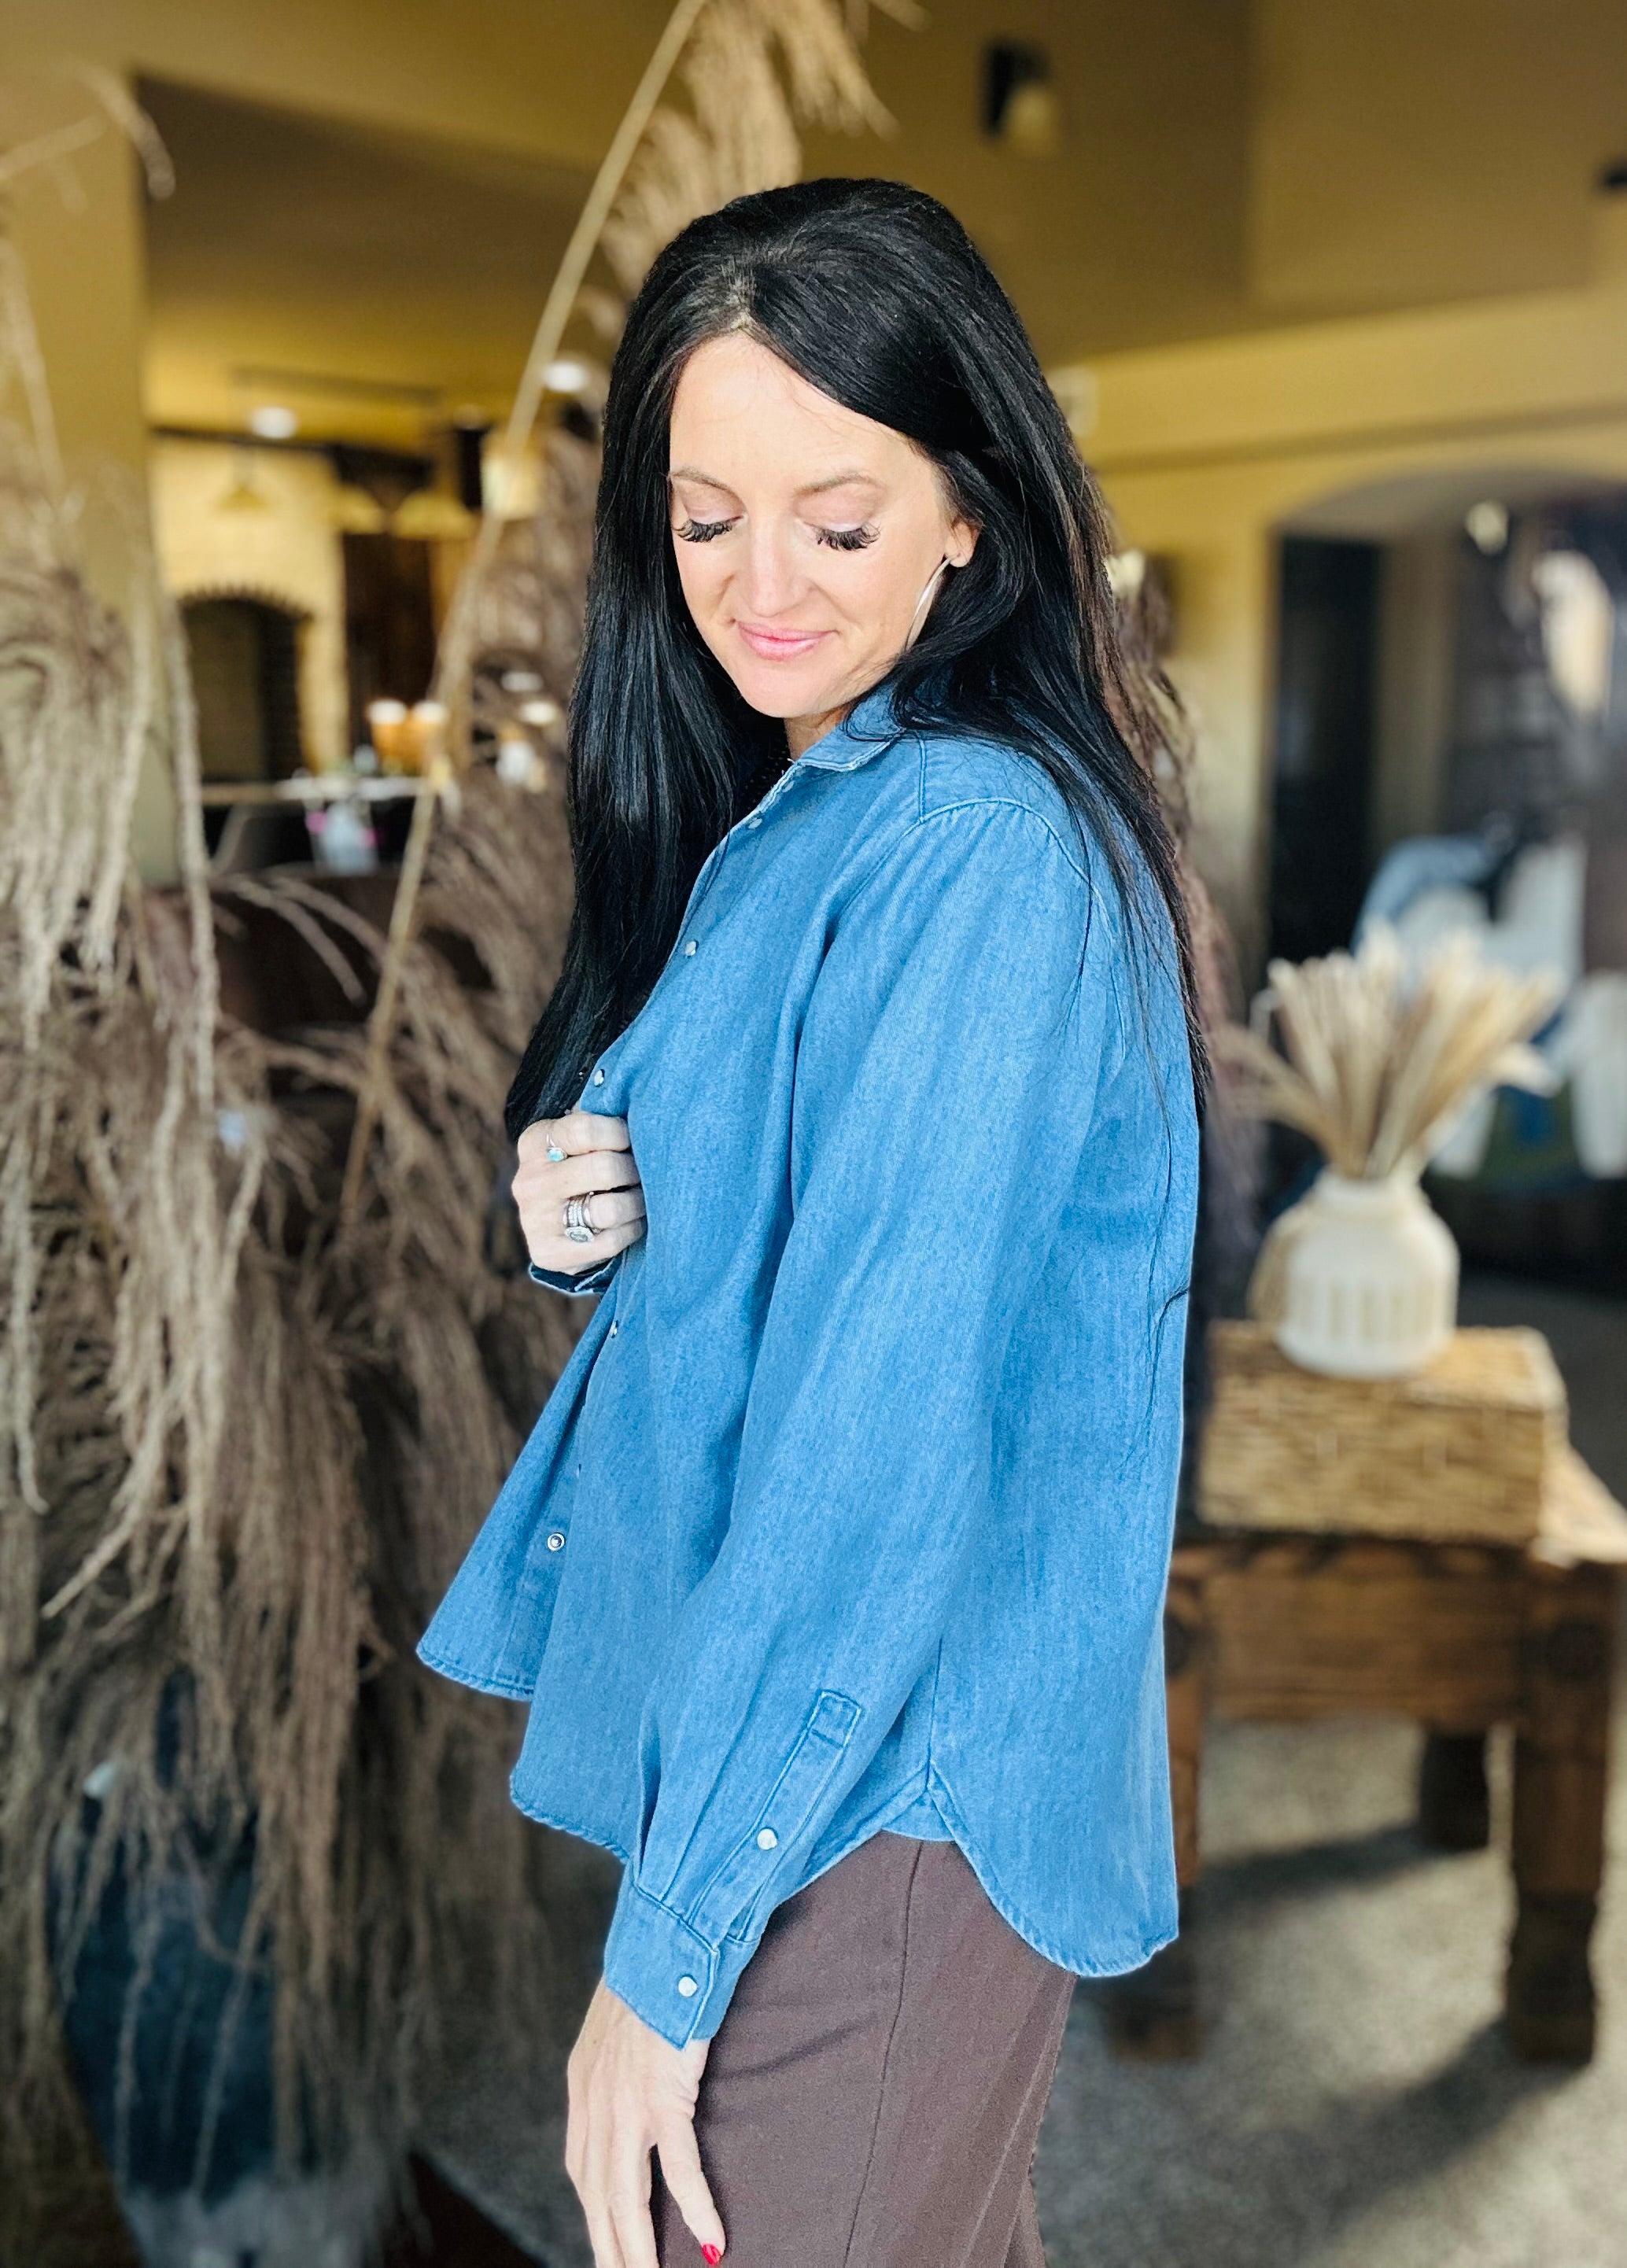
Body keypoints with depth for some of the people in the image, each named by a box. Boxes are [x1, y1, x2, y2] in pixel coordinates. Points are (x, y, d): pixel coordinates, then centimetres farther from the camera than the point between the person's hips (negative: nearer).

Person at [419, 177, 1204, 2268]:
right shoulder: (780, 816, 8)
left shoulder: (981, 855, -21)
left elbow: (886, 1422, -24)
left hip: (881, 1801, -8)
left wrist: (667, 1952, -18)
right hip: (759, 1727, 8)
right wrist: (578, 1214, -7)